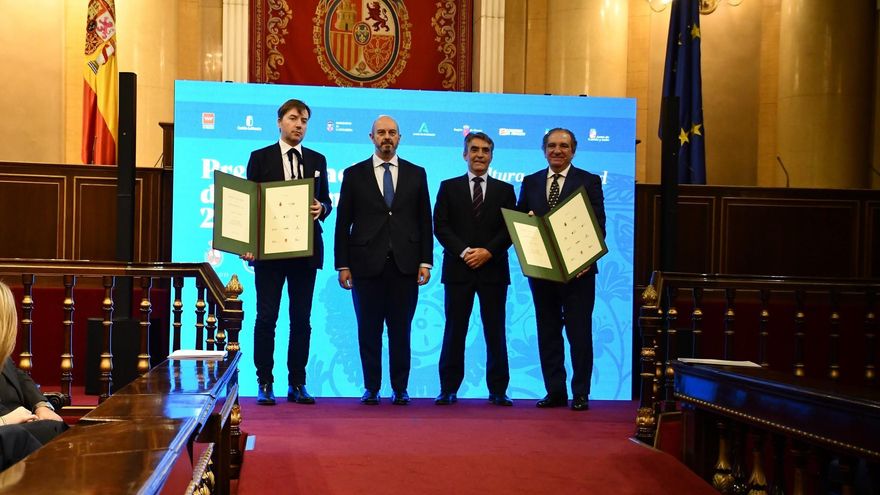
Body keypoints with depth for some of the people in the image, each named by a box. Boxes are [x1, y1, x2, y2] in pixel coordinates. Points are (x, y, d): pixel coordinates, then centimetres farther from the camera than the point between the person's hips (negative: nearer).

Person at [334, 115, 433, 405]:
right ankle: (371, 388, 13)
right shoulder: (354, 174, 7)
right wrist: (342, 265, -1)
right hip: (367, 264, 0)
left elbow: (425, 221, 10)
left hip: (405, 265, 1)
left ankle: (400, 389, 11)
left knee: (401, 330, 3)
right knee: (369, 330, 4)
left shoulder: (416, 174, 11)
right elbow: (343, 223, 5)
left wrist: (425, 261, 2)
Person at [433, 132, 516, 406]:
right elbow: (440, 226, 1)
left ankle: (498, 390, 7)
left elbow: (511, 229, 4)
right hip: (458, 269, 0)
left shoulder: (505, 190, 12)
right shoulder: (449, 187, 10)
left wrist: (488, 252, -11)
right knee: (454, 330, 0)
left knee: (495, 331, 2)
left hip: (493, 269, 1)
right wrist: (464, 252, -12)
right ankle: (448, 389, 6)